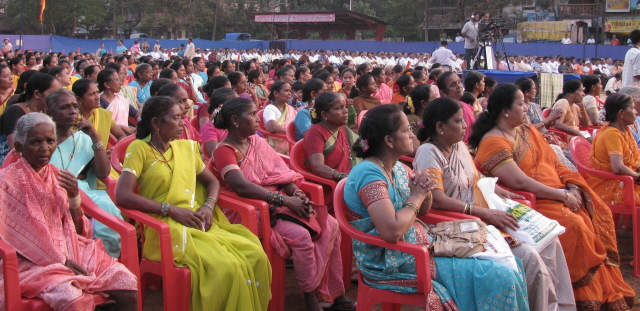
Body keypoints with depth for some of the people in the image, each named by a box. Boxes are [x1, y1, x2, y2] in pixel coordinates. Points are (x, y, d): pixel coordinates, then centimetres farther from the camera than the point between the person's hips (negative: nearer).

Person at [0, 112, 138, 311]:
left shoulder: (58, 175, 12)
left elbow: (78, 230, 12)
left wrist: (74, 197, -7)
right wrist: (61, 261, -15)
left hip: (71, 249, 5)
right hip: (33, 259, -5)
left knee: (127, 283, -17)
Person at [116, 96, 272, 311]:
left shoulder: (186, 147, 17)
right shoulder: (139, 148, -1)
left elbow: (212, 182, 25)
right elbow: (122, 196, -13)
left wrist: (209, 206, 2)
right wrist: (171, 210, -15)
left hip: (198, 222, 6)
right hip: (167, 228, -6)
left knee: (255, 255, -19)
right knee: (226, 267, -29)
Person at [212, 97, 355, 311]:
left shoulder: (257, 141, 13)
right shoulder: (224, 151, -10)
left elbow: (283, 172, 10)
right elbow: (242, 187, -25)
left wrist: (297, 194, -11)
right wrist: (285, 200, -28)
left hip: (280, 203, 8)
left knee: (330, 225, -9)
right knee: (301, 235, -30)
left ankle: (334, 294, -4)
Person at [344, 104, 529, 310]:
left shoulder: (398, 168, 8)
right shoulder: (369, 173, -20)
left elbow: (424, 209, 20)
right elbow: (392, 231, -31)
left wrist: (425, 191, -4)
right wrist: (416, 197, -15)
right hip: (391, 264, -9)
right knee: (498, 278, -14)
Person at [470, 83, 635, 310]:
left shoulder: (528, 131, 15)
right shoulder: (493, 142, -12)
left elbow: (556, 164, 14)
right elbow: (520, 182, -21)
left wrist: (572, 188, -5)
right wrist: (563, 195, -18)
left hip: (561, 196, 9)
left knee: (600, 214, -5)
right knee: (574, 225, -27)